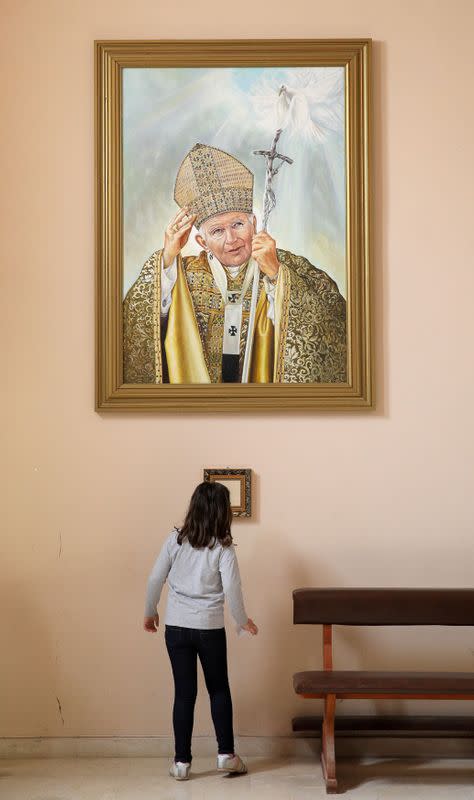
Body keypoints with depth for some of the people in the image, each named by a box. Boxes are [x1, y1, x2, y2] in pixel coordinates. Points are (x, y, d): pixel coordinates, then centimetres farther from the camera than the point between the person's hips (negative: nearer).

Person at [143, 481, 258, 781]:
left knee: (184, 692, 8)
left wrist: (150, 613, 15)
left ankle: (182, 762, 11)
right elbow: (231, 590, -14)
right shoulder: (223, 548, -9)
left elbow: (155, 580, 0)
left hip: (176, 627, 2)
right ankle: (226, 754, 19)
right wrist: (243, 621, 3)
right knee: (219, 689, 16)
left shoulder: (175, 540, -1)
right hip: (210, 628, -2)